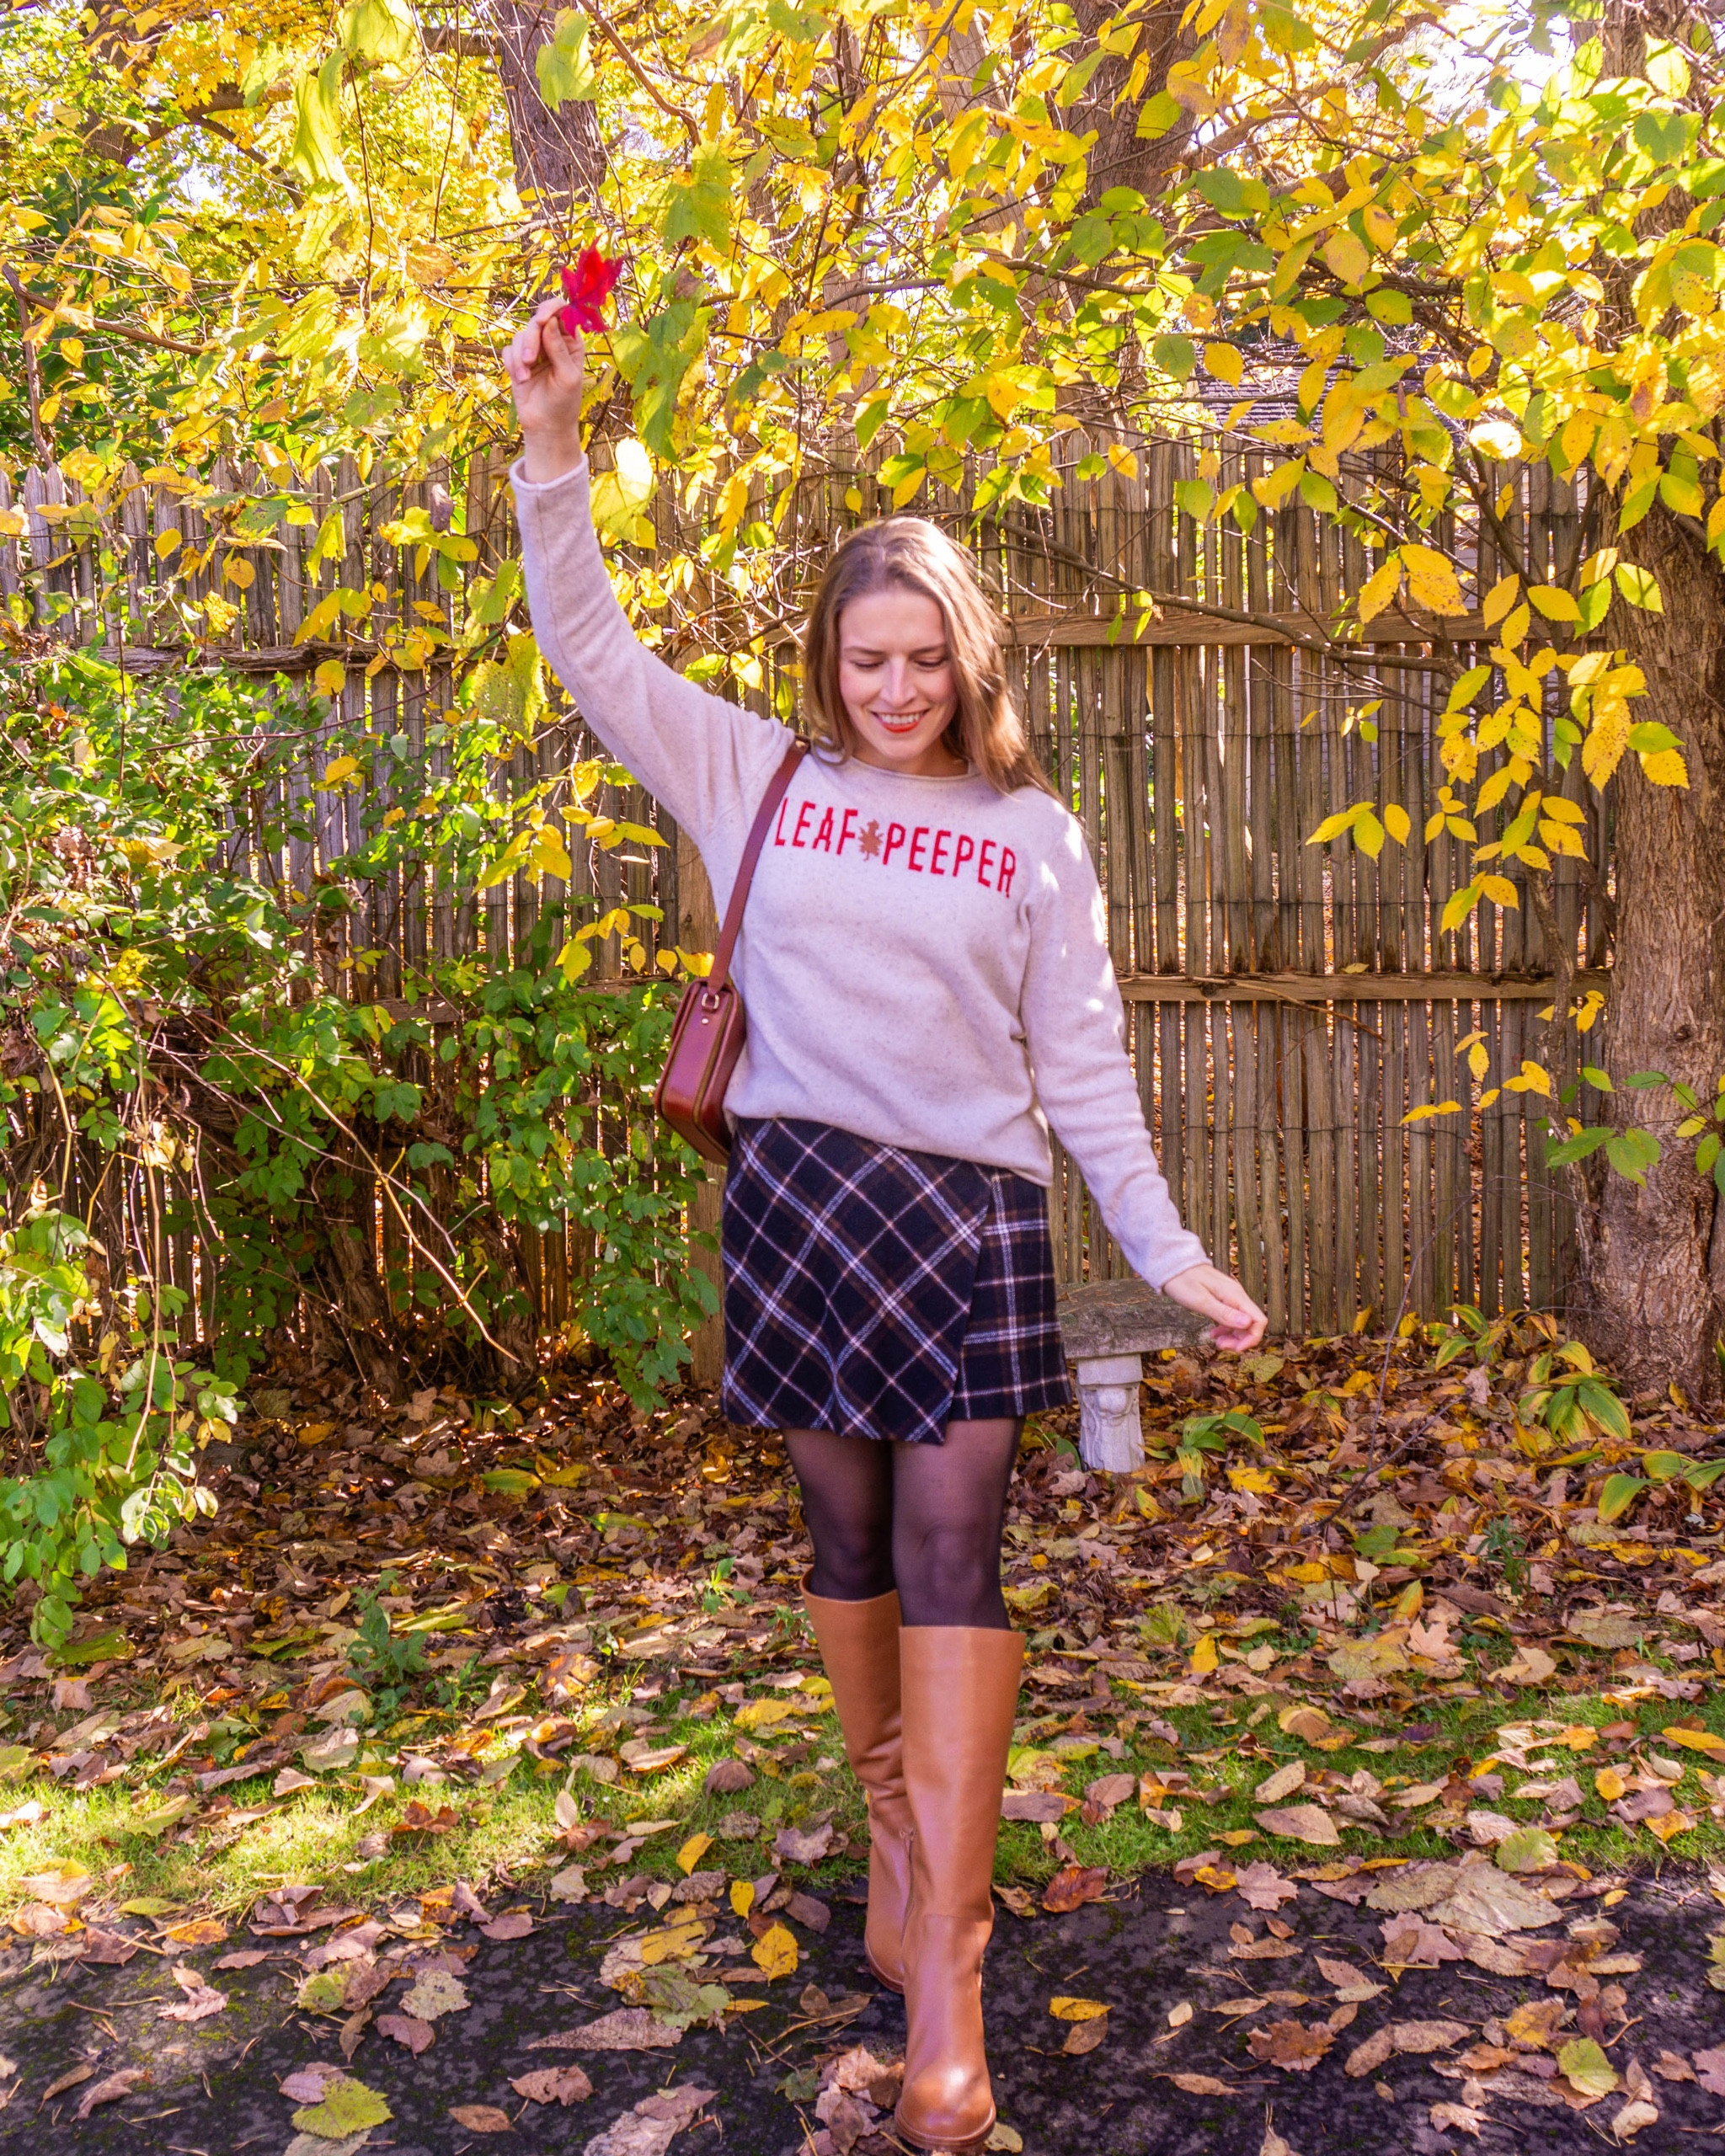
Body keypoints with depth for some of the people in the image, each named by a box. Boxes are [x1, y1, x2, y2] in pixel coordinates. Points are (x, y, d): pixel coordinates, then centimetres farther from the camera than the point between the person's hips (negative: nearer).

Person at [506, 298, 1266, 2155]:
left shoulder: (1033, 832, 8)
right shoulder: (759, 780, 8)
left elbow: (1082, 1062, 8)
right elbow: (593, 652, 4)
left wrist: (1166, 1249, 4)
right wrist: (553, 443, -5)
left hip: (973, 1210, -1)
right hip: (799, 1192, 1)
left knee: (951, 1550, -7)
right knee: (848, 1544, 10)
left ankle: (943, 1979, -4)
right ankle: (893, 1837, 29)